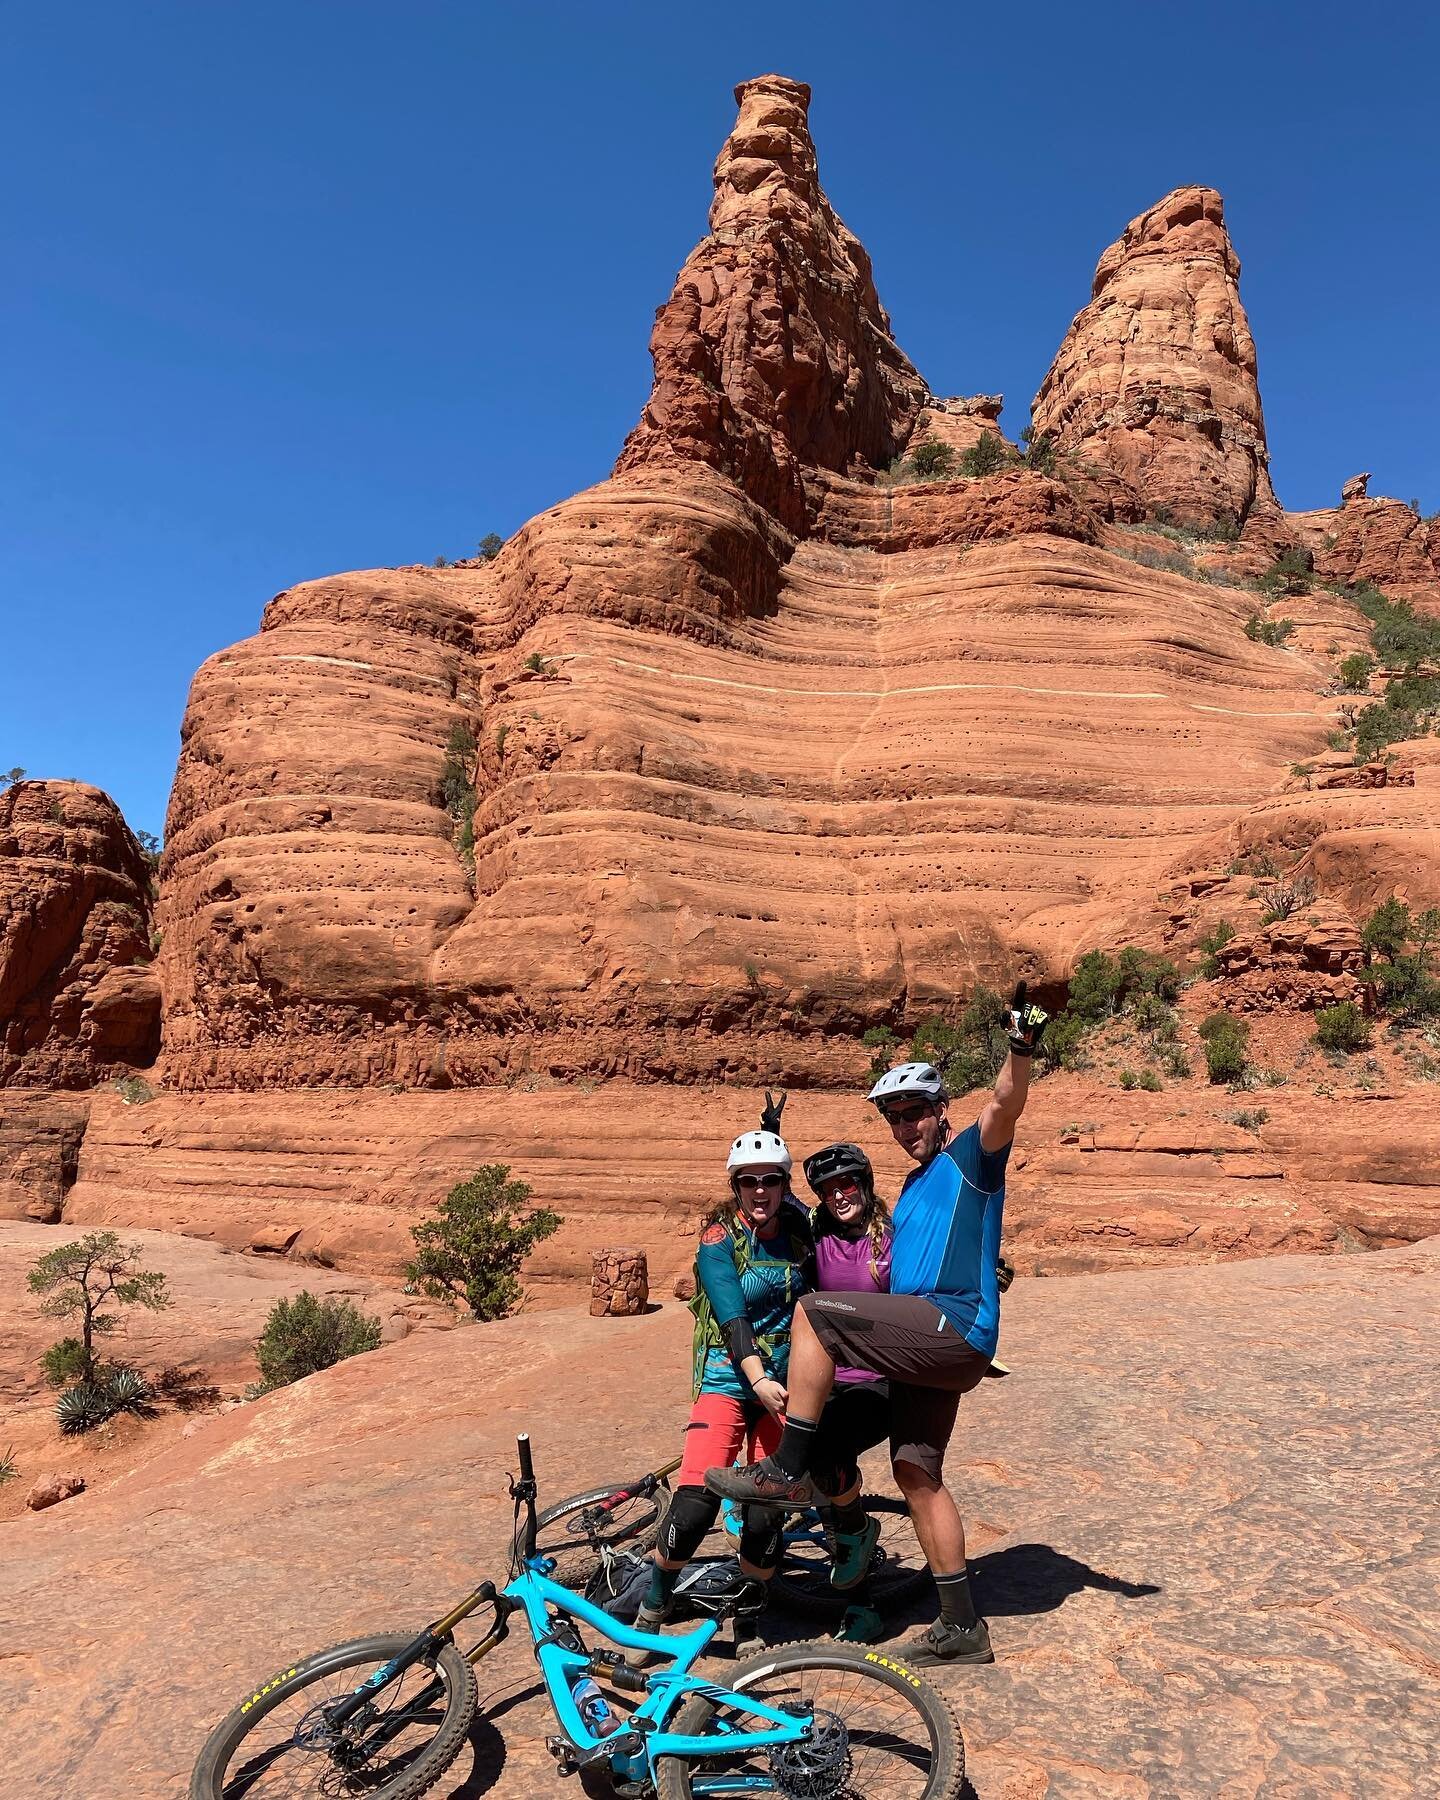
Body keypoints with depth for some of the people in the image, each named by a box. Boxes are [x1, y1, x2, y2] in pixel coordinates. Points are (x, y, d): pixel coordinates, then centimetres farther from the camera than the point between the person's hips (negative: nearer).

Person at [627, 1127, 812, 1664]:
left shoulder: (800, 1234, 3)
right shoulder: (720, 1238, -9)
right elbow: (732, 1317, -18)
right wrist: (759, 1380, -28)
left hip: (783, 1384, 3)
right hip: (728, 1381, -3)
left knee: (764, 1516, 0)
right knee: (694, 1504, -14)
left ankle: (748, 1625, 22)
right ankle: (651, 1612, 10)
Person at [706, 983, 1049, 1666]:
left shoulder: (971, 1157, -1)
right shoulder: (914, 1187, 25)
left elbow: (1005, 1105, -23)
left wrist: (1021, 1048, -40)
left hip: (954, 1327, -9)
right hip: (929, 1343, 9)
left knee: (813, 1313, -18)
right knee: (917, 1473, 9)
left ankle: (787, 1469, -12)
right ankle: (961, 1628, 19)